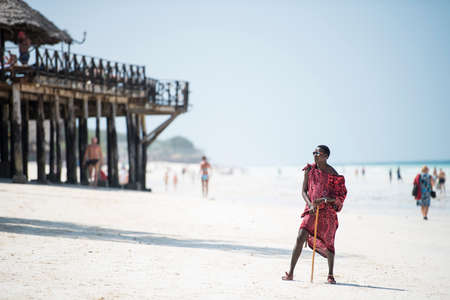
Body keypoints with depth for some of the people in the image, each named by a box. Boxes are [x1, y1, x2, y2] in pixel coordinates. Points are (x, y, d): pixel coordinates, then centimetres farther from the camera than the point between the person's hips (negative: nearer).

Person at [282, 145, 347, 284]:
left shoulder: (332, 173, -3)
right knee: (300, 238, -11)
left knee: (328, 243, 3)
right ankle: (290, 273, -6)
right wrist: (310, 204, -12)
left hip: (328, 210, -2)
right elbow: (304, 191, 5)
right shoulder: (309, 170, 5)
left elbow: (339, 195, -5)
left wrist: (325, 199, -23)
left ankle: (330, 275, 20)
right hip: (312, 210, 2)